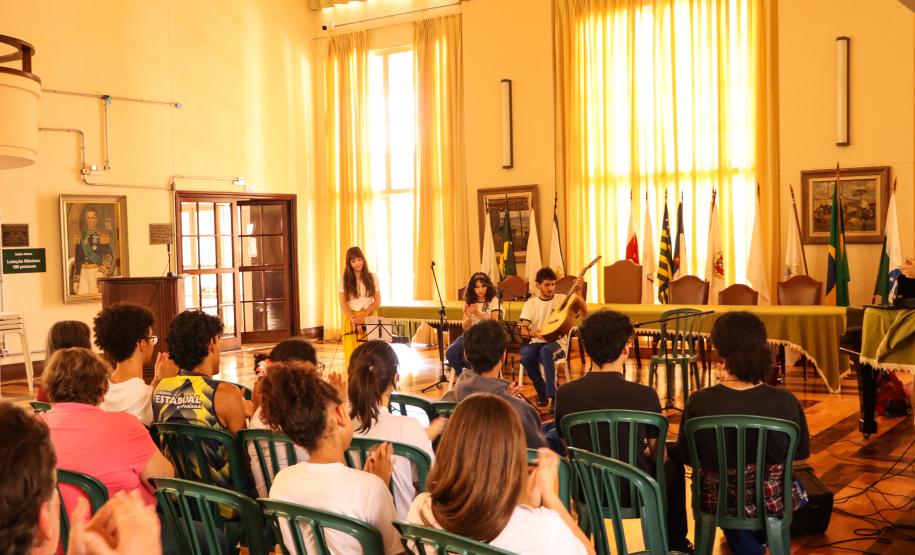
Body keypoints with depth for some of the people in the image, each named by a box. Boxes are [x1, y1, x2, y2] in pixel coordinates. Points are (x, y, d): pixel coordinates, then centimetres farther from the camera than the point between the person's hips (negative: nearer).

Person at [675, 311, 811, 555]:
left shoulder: (699, 402, -23)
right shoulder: (785, 402, -21)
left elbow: (686, 455, -7)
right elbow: (801, 453, -3)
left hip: (717, 500, 0)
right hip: (771, 502, 1)